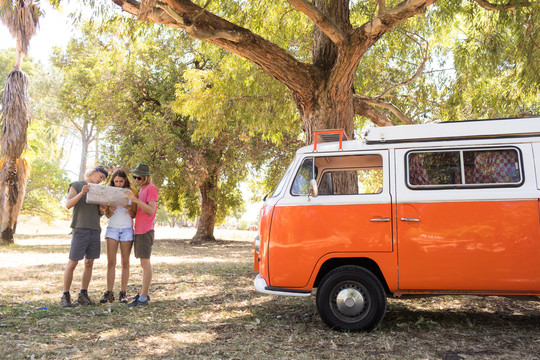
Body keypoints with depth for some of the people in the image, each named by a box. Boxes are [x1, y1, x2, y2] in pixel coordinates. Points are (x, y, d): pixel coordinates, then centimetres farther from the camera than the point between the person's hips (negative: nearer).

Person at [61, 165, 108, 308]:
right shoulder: (76, 185, 4)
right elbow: (68, 204, -9)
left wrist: (102, 210, -3)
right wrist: (81, 193, -23)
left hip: (95, 230, 5)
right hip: (80, 230, -5)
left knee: (89, 263, 6)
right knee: (72, 263, -4)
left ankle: (83, 295, 14)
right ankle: (65, 296, 5)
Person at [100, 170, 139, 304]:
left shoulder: (132, 192, 3)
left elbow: (134, 215, 3)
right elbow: (107, 215, 9)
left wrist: (129, 209, -18)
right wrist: (110, 210, -13)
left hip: (127, 229, -1)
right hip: (112, 228, 1)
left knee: (125, 262, 2)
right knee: (111, 262, -2)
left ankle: (123, 293, 6)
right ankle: (109, 293, 3)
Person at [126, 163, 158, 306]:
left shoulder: (152, 188, -9)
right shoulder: (142, 189, 20)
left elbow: (151, 210, -18)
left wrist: (136, 200, -26)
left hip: (145, 231, -10)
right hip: (139, 230, 10)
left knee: (145, 262, -9)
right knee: (144, 263, 12)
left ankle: (143, 298, -8)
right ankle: (144, 293, 19)